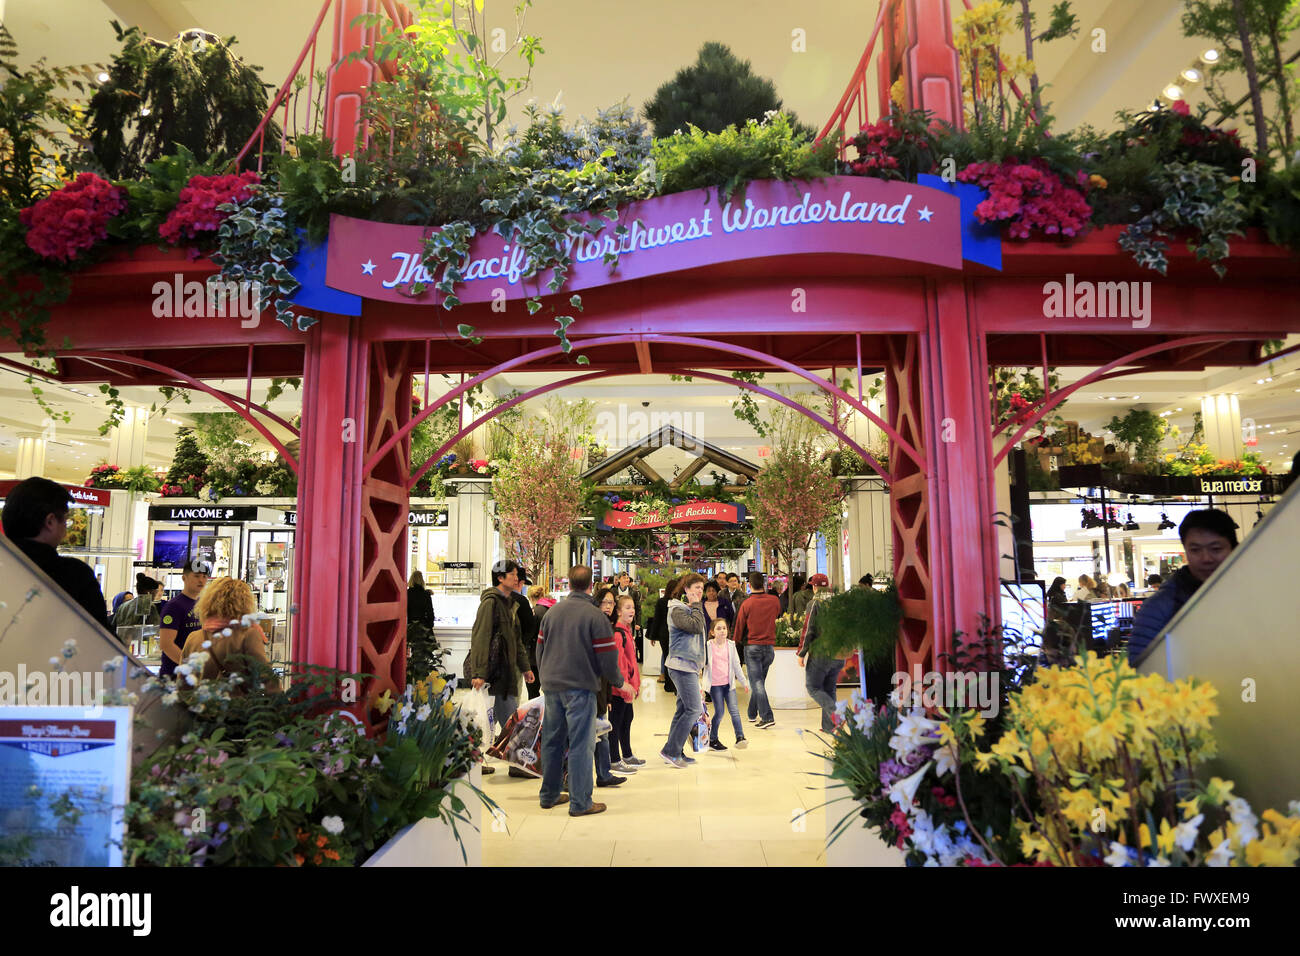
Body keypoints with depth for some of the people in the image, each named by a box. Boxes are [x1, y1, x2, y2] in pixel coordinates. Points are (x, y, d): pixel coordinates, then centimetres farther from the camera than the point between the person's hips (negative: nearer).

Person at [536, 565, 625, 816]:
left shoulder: (552, 611, 6)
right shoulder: (595, 615, -11)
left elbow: (540, 649, 13)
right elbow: (607, 657, -11)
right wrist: (618, 680, 6)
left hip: (551, 685, 6)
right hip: (580, 687, -6)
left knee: (551, 740, 15)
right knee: (581, 744, 1)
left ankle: (549, 795, 26)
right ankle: (580, 803, 5)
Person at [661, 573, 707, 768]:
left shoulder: (689, 609, 19)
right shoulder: (677, 609, -11)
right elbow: (696, 626, -23)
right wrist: (695, 605, -13)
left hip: (690, 665, 10)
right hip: (682, 665, -10)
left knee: (683, 710, 11)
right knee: (694, 709, -11)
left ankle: (674, 753, 17)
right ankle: (670, 751, -5)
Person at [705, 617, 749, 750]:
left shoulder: (731, 645, 5)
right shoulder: (708, 646, -5)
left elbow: (736, 664, 11)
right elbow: (702, 664, 0)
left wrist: (744, 681, 13)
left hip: (729, 683, 3)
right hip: (715, 684, -3)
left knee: (734, 710, -8)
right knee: (719, 712, -2)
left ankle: (740, 737, -11)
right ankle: (712, 740, 15)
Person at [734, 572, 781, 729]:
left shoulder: (746, 604, -10)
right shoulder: (774, 600, -1)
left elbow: (739, 626, 0)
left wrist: (737, 641, 17)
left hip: (752, 646, -4)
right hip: (770, 646, 4)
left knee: (756, 682, -5)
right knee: (759, 680, 17)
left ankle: (767, 717, -15)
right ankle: (752, 713, 28)